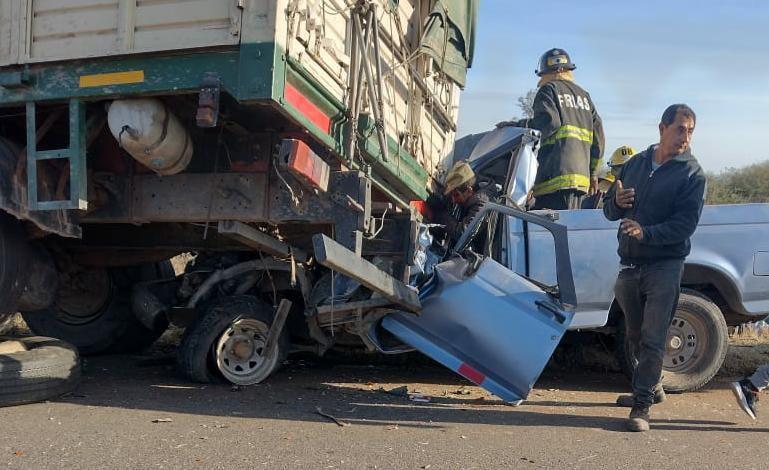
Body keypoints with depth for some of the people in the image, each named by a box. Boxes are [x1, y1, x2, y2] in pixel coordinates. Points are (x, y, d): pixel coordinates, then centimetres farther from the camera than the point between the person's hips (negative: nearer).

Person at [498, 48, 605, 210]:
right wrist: (593, 172, 24)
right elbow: (598, 136, 19)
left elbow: (549, 122, -16)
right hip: (580, 174, 8)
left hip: (556, 174, -8)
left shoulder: (549, 89, 3)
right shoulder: (584, 95, 24)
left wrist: (517, 126, -8)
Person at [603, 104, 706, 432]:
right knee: (635, 336, 16)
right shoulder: (635, 164, 11)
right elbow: (609, 211, 14)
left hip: (665, 266, -5)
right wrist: (617, 202, -10)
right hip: (629, 264, 5)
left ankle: (642, 405, -4)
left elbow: (685, 224, -14)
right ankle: (649, 387, 34)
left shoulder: (691, 174, -3)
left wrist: (646, 233, -29)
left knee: (652, 340, -7)